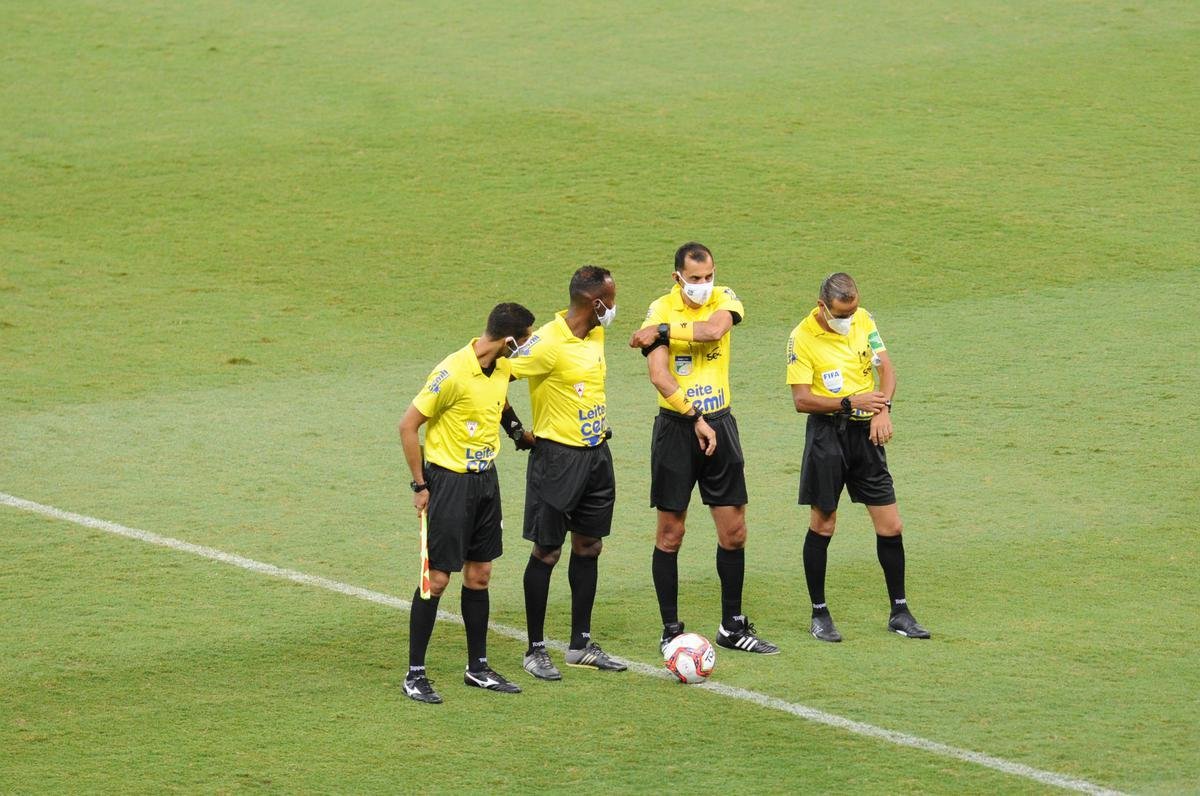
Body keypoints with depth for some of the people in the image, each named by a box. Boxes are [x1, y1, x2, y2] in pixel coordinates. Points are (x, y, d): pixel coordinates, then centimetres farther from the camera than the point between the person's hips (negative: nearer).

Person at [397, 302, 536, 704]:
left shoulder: (503, 367, 1)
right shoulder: (452, 373, -22)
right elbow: (408, 425, -16)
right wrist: (420, 485, -13)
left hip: (485, 479, 7)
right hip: (449, 479, -7)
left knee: (479, 575, 12)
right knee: (437, 578, -4)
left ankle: (478, 667, 22)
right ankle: (415, 675, 3)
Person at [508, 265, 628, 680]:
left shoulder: (596, 335, 6)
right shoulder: (548, 343, -21)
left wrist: (600, 421, 14)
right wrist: (516, 432, -15)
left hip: (596, 454, 8)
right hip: (558, 456, -8)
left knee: (589, 546, 12)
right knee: (547, 552, -1)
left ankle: (581, 645, 21)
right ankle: (535, 650, 7)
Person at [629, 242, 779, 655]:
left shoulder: (724, 299, 0)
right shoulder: (661, 310, -9)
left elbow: (714, 329, -24)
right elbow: (659, 376, -19)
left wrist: (663, 331, -20)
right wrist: (696, 418, -24)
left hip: (719, 424, 3)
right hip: (676, 427, -3)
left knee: (733, 531, 6)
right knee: (670, 532, 1)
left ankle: (733, 627, 18)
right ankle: (671, 630, 10)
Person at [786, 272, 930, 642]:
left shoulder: (863, 320, 3)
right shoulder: (802, 337, -11)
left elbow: (886, 368, 3)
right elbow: (802, 400, -12)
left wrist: (883, 408, -15)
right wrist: (851, 403, -21)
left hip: (866, 431, 4)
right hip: (827, 433, -4)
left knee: (890, 525, 3)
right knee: (822, 525, 1)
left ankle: (899, 612, 13)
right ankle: (819, 614, 13)